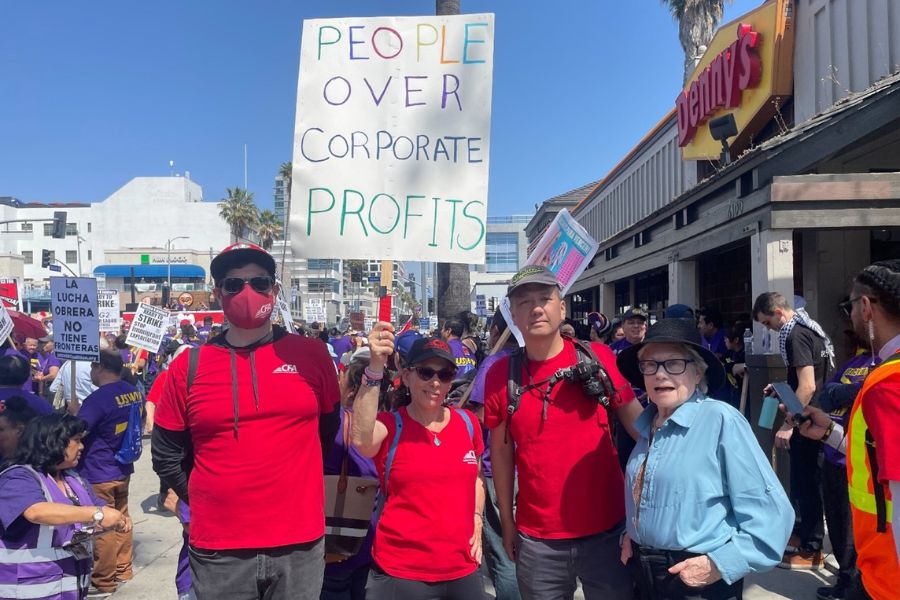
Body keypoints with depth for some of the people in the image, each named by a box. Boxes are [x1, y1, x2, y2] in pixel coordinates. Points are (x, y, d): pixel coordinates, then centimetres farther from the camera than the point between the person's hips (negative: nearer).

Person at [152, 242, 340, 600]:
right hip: (218, 550, 1)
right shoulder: (188, 367, -1)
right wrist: (210, 500, 8)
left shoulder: (311, 355, -2)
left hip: (300, 544, 0)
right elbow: (166, 456, 8)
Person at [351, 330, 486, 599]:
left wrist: (477, 521, 5)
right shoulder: (390, 426, -9)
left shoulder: (467, 421, 2)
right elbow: (361, 439, -33)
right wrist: (376, 367, -40)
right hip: (399, 573, -3)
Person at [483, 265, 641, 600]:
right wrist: (507, 523, 7)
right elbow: (501, 451, 4)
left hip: (608, 529, 0)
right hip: (537, 540, 1)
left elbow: (638, 424, 0)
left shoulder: (598, 358, -7)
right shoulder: (501, 375, -4)